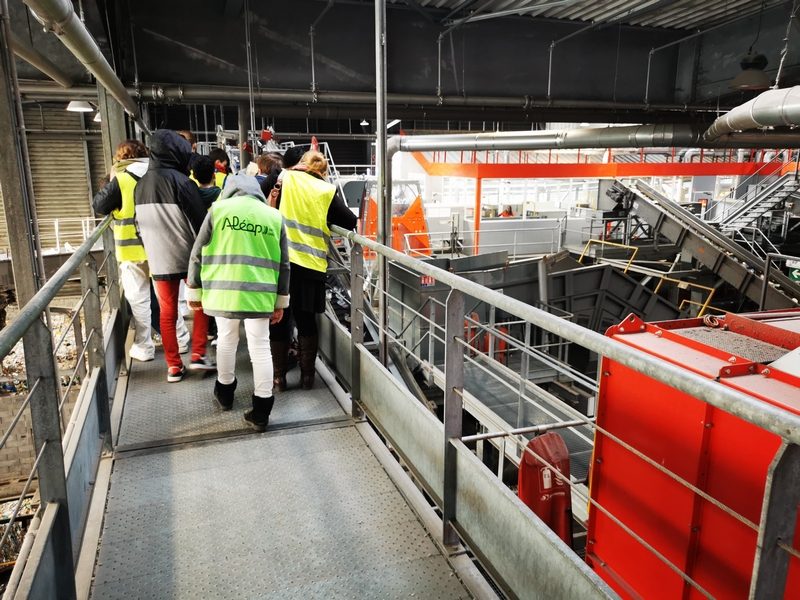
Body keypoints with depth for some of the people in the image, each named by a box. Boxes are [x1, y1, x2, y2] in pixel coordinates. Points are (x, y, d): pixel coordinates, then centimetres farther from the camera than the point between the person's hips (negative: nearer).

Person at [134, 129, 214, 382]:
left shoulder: (141, 184, 7)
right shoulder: (179, 181, -14)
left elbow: (140, 224, 15)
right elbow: (199, 221, -13)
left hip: (158, 260, 5)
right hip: (188, 256, -5)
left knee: (167, 313, 10)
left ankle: (173, 367, 15)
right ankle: (198, 355, 10)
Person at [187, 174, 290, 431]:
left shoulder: (219, 209, 2)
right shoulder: (274, 216, 7)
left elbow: (198, 254, 3)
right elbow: (283, 263, 8)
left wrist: (193, 290, 14)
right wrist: (281, 301, 15)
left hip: (224, 291, 0)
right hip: (260, 294, 0)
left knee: (226, 340, 20)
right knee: (260, 347, 7)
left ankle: (225, 393, 39)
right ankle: (261, 411, 9)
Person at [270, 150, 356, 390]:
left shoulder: (283, 178, 1)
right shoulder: (327, 191, 1)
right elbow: (350, 222, -1)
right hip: (310, 264, 0)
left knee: (278, 319, 11)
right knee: (306, 320, 14)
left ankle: (279, 376, 17)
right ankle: (307, 375, 19)